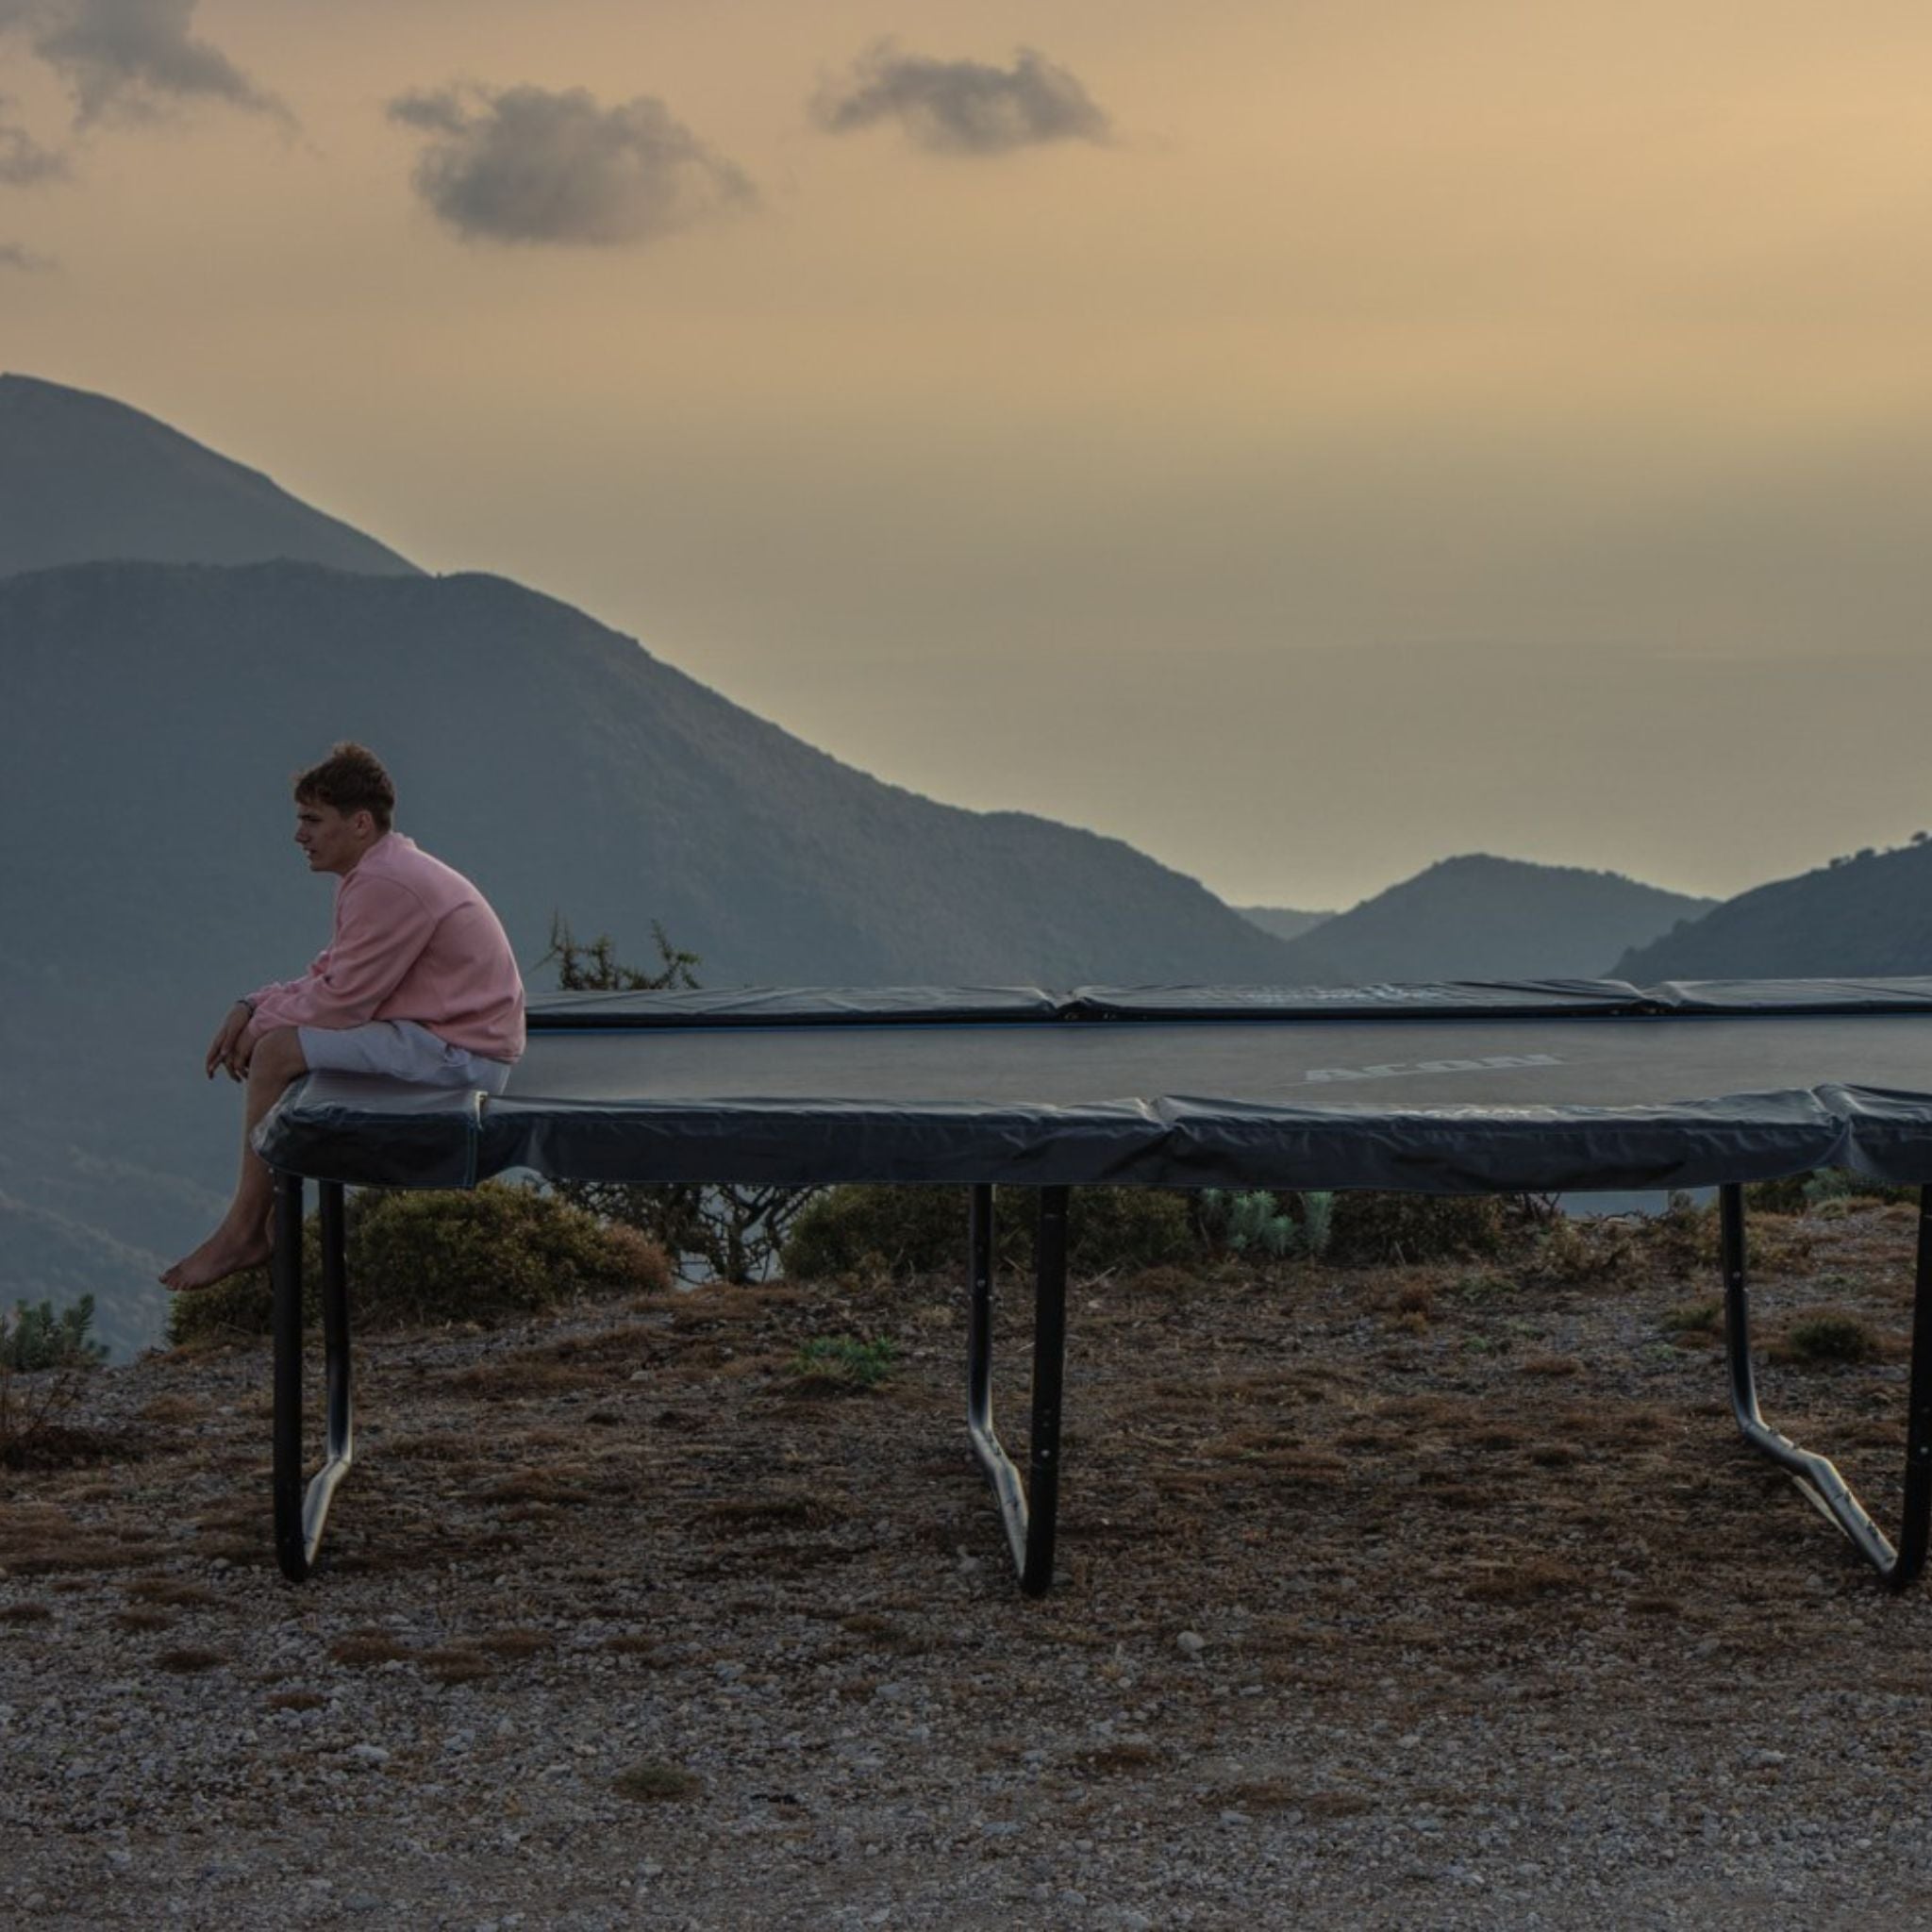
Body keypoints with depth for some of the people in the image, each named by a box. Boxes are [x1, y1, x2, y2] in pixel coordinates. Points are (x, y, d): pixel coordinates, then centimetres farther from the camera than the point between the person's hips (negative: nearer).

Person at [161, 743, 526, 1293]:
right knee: (275, 1035, 12)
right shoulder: (381, 869, 13)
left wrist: (263, 1021, -4)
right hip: (459, 1043, 11)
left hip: (459, 1055, -11)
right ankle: (271, 1225, 9)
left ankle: (243, 1231, -4)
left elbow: (342, 1000, -19)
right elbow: (331, 973, 16)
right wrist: (253, 1007, 3)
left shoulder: (385, 886, -21)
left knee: (277, 1052, -14)